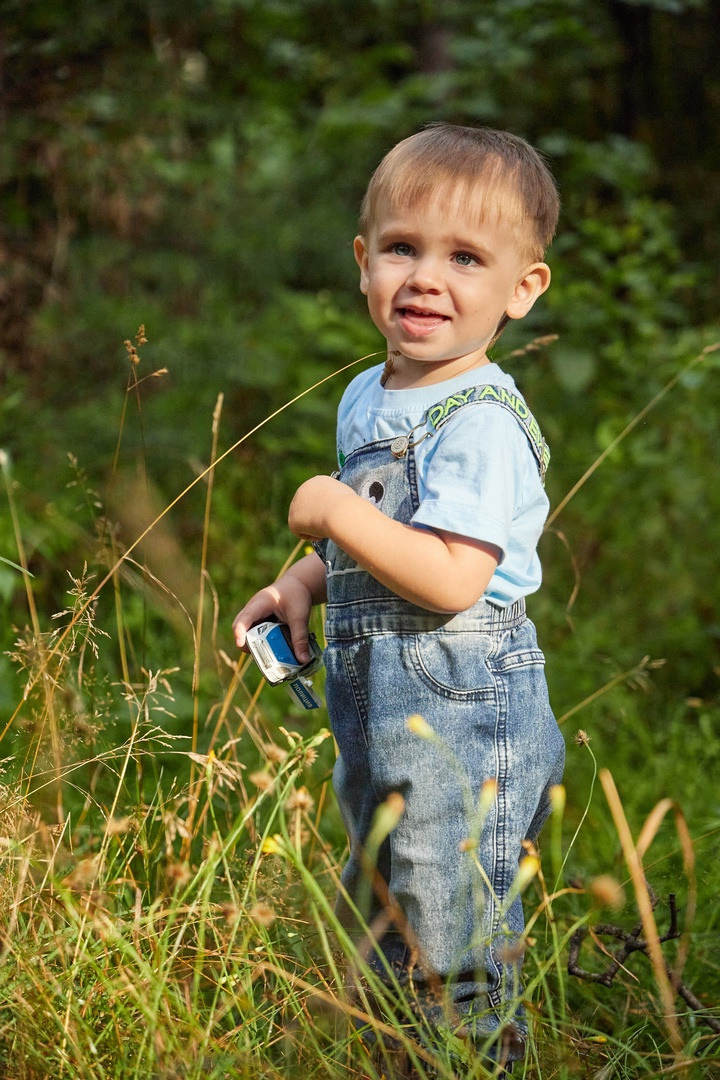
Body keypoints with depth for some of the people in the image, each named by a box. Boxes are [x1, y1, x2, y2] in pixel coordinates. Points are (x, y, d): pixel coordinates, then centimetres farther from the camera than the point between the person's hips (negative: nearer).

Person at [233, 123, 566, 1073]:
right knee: (384, 920, 24)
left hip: (459, 711, -10)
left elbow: (451, 579, -28)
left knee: (450, 957, 0)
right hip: (380, 708, 10)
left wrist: (338, 513, -22)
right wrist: (303, 585, 7)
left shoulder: (479, 422, -20)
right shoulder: (367, 399, 9)